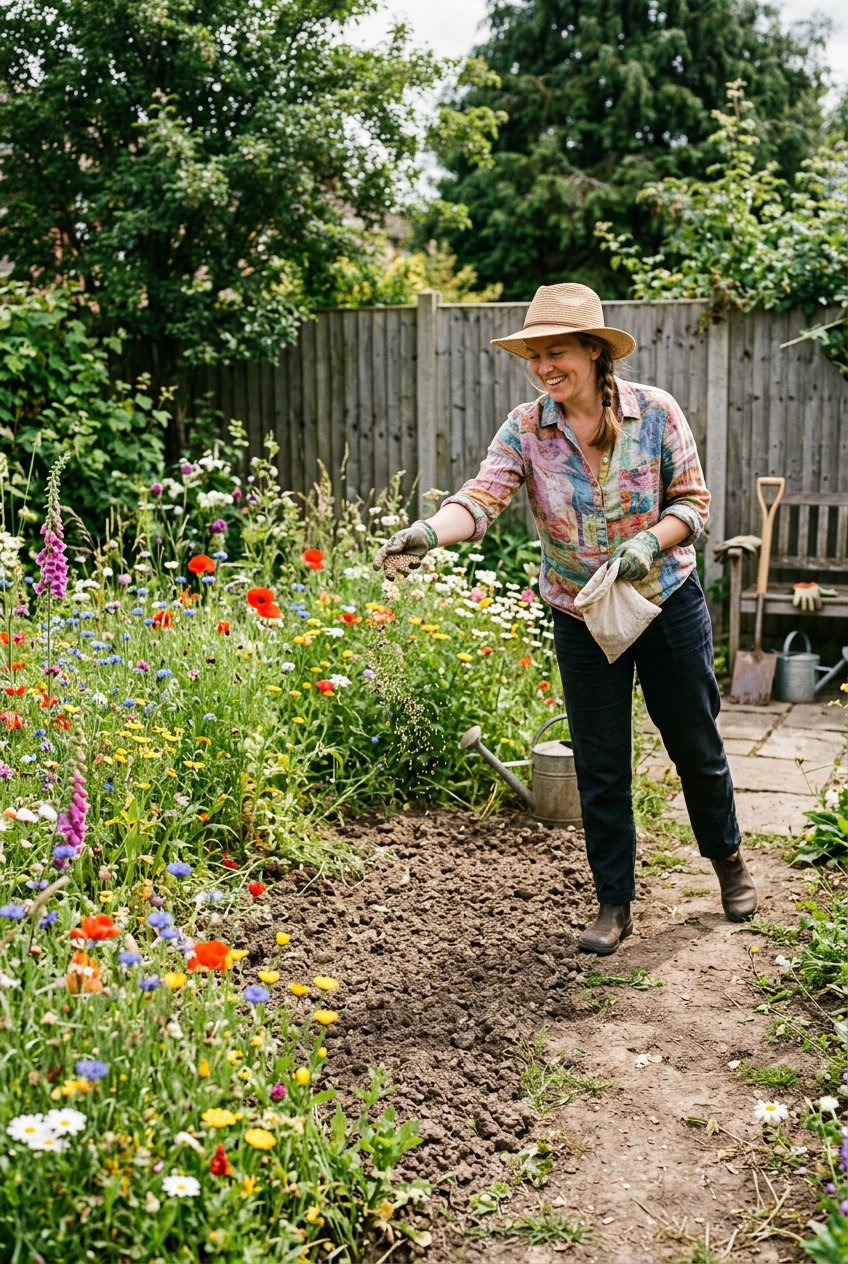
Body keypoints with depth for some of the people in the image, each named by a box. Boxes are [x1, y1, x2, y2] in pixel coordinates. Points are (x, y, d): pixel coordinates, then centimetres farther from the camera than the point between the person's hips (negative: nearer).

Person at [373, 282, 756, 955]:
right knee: (600, 768, 8)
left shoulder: (656, 413, -12)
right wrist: (429, 531, -43)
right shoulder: (526, 429, -10)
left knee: (696, 743, 14)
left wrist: (650, 541, -25)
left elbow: (693, 500, -6)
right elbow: (483, 496, -23)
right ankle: (615, 904, 23)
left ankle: (728, 858, 41)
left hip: (669, 604, -1)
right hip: (582, 619, 1)